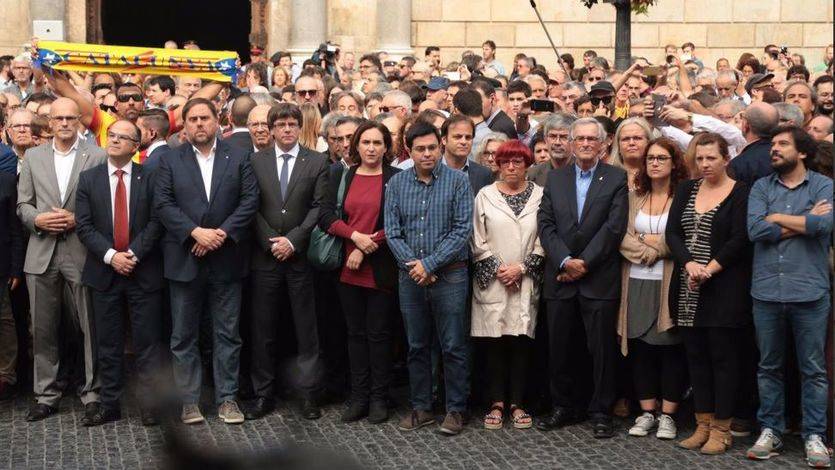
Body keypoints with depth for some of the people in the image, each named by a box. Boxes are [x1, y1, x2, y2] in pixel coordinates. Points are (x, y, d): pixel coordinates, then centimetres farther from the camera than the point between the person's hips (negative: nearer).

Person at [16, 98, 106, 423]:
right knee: (43, 329, 8)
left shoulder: (97, 156, 2)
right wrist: (38, 219, -8)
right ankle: (46, 394, 17)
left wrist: (77, 219, -13)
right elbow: (22, 204, 12)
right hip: (42, 255, 3)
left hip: (81, 252, -3)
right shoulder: (33, 157, 12)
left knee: (91, 327, -1)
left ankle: (92, 394, 8)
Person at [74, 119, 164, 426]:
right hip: (104, 271, 2)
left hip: (143, 271, -2)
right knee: (108, 343, 8)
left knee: (148, 341, 1)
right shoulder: (88, 179, 7)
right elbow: (84, 225, 0)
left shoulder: (149, 178, 2)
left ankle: (150, 404, 7)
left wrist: (133, 254, -15)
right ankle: (109, 405, 15)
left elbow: (156, 222, -4)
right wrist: (110, 256, -12)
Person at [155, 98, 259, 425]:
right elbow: (163, 204, -3)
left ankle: (227, 399, 12)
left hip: (226, 259, 0)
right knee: (183, 336, 4)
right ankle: (189, 401, 12)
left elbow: (249, 200, -1)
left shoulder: (239, 158, 6)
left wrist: (222, 232, -13)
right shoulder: (170, 161, 6)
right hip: (184, 260, 0)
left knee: (227, 334, 5)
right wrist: (195, 232, -15)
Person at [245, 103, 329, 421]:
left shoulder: (317, 162, 3)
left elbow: (318, 207, -3)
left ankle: (308, 393, 9)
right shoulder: (256, 162, 7)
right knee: (263, 329, 5)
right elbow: (252, 208, 4)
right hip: (265, 256, 1)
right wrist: (271, 242, -7)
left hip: (301, 256, -1)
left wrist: (292, 240, -11)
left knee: (306, 329, 2)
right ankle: (264, 394, 13)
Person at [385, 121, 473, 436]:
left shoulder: (458, 181, -4)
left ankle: (456, 409, 11)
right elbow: (392, 232, 3)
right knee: (416, 346, 11)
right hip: (410, 277, 3)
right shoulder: (397, 183, 5)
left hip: (449, 275, -3)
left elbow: (463, 230, -9)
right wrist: (411, 264, -11)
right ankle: (421, 408, 20)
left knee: (454, 347, 1)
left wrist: (429, 264, -13)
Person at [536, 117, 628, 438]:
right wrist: (566, 261, -11)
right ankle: (563, 408, 22)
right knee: (557, 348, 9)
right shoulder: (555, 178, 11)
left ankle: (601, 412, 12)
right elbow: (546, 224, 3)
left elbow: (614, 226, -8)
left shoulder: (616, 178, 1)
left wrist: (583, 262, -12)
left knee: (602, 349, 1)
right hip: (560, 278, 3)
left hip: (599, 278, -3)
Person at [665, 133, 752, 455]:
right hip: (688, 290, 5)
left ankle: (721, 429, 5)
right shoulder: (686, 190, 12)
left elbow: (739, 240, -11)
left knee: (722, 355, -1)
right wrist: (689, 264, -13)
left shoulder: (741, 193, -4)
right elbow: (672, 233, 3)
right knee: (696, 355, 8)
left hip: (724, 289, -5)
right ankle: (703, 424, 16)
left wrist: (709, 269, -17)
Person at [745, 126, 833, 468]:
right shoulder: (761, 187, 8)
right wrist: (804, 223, -9)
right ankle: (770, 431, 21)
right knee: (769, 367, 11)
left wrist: (777, 218, -7)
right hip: (766, 291, 3)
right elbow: (755, 229, -8)